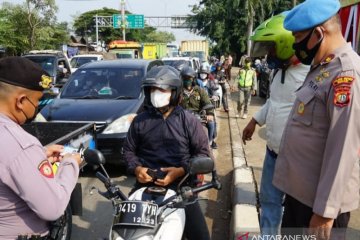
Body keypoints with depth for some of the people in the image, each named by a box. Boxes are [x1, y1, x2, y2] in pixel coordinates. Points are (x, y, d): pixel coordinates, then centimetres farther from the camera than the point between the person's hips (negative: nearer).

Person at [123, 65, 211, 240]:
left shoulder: (188, 120, 2)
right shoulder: (140, 121, 8)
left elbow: (203, 152, 2)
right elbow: (128, 149, 16)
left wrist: (182, 170, -13)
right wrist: (136, 168, -5)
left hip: (180, 184, -1)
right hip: (146, 182, 2)